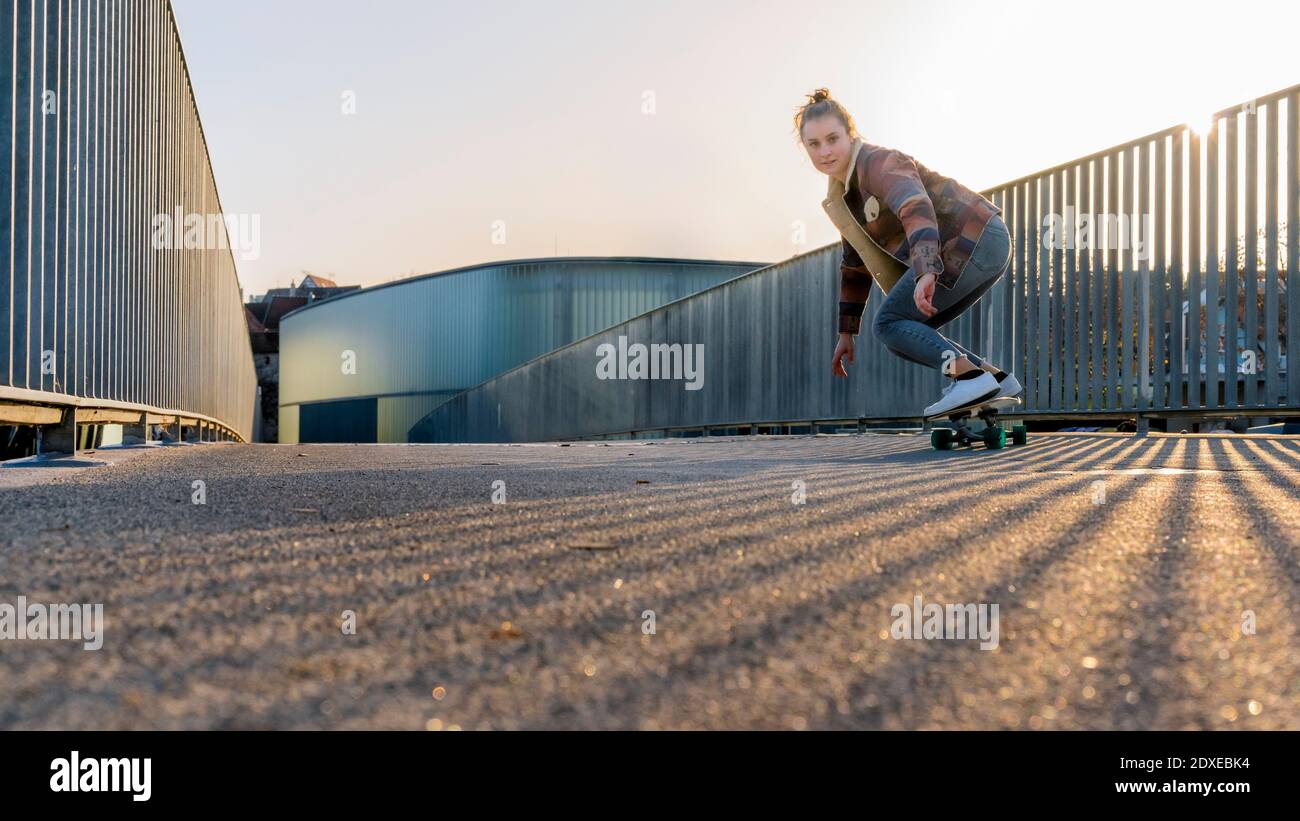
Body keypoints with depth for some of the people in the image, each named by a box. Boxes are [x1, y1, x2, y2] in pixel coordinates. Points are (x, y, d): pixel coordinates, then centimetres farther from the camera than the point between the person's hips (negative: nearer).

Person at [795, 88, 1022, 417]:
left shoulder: (879, 163, -13)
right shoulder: (844, 195, 16)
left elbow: (916, 209, -33)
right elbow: (855, 265, 23)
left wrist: (926, 273, -49)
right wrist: (846, 333, 23)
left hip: (972, 241, -10)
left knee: (889, 323, -10)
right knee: (911, 330, 11)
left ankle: (968, 374, -21)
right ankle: (995, 377, 6)